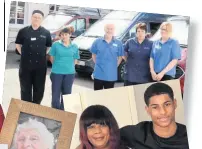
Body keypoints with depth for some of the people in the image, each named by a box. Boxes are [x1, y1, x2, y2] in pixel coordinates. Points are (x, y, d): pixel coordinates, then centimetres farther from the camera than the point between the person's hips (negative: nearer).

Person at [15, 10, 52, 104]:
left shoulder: (46, 33, 2)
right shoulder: (23, 31, 0)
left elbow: (48, 46, 13)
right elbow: (18, 44, 11)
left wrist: (42, 54, 5)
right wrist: (24, 54, 3)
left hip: (40, 65, 1)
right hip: (25, 65, -1)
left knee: (39, 89, 8)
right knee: (25, 88, 6)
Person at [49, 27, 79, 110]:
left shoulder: (74, 47, 2)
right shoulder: (56, 45, -3)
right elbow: (52, 58, 5)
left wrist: (68, 66, 3)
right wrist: (58, 65, 8)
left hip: (69, 73, 2)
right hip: (57, 72, -2)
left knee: (67, 94, 10)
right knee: (55, 94, 2)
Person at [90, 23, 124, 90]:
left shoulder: (118, 43, -2)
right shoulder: (97, 41, -1)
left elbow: (120, 57, 7)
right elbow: (93, 55, 10)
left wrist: (115, 65, 0)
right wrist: (98, 64, 4)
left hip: (111, 75, 0)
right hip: (98, 74, 0)